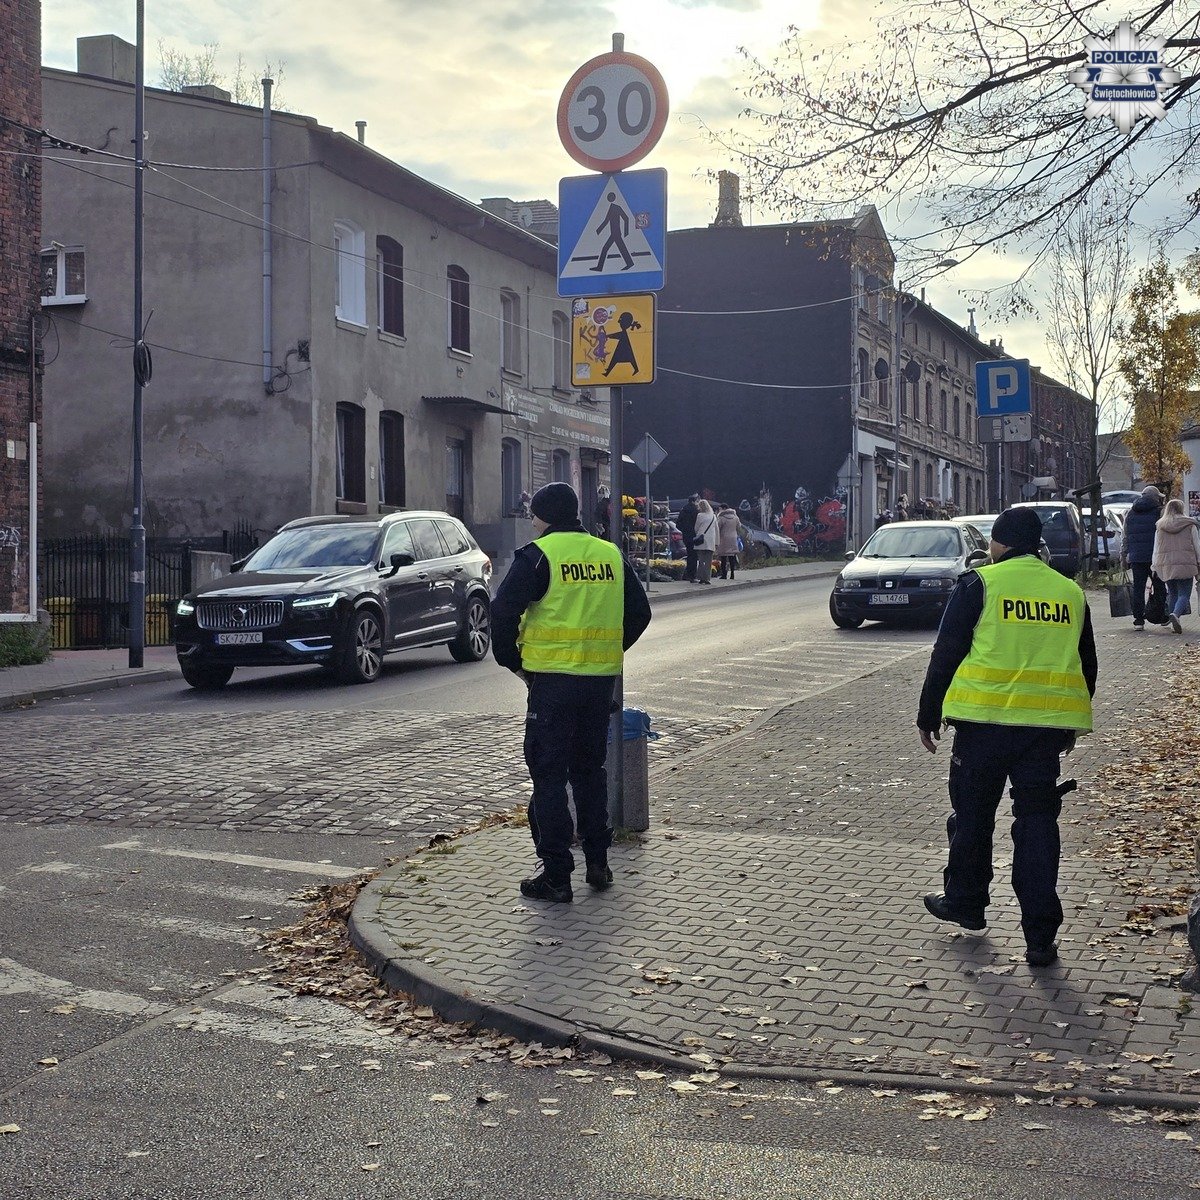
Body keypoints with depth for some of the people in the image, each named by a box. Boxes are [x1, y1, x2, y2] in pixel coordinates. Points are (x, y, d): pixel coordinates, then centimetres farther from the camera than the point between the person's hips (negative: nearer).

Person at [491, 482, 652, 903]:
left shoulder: (538, 555, -7)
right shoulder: (611, 555, 10)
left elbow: (503, 612, -13)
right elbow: (639, 613, 16)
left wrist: (512, 661, 0)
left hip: (552, 679, -6)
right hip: (601, 679, 6)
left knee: (549, 775, 1)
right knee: (590, 769, 19)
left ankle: (556, 876, 0)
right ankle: (598, 863, 23)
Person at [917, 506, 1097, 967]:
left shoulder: (979, 584, -3)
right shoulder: (1071, 592, 10)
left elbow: (946, 653, -4)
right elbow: (1086, 667, 18)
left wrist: (928, 715, 4)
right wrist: (1070, 727, 29)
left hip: (984, 720, -3)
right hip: (1047, 725, 3)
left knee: (972, 814, 14)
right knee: (1037, 823, 5)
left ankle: (965, 902, 30)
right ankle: (1040, 937, 2)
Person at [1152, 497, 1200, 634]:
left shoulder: (1160, 526, 8)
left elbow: (1156, 548, 10)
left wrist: (1154, 566, 13)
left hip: (1166, 565, 3)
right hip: (1185, 565, -3)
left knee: (1172, 593, 15)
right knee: (1184, 594, -3)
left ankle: (1174, 623, 11)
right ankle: (1176, 614, -30)